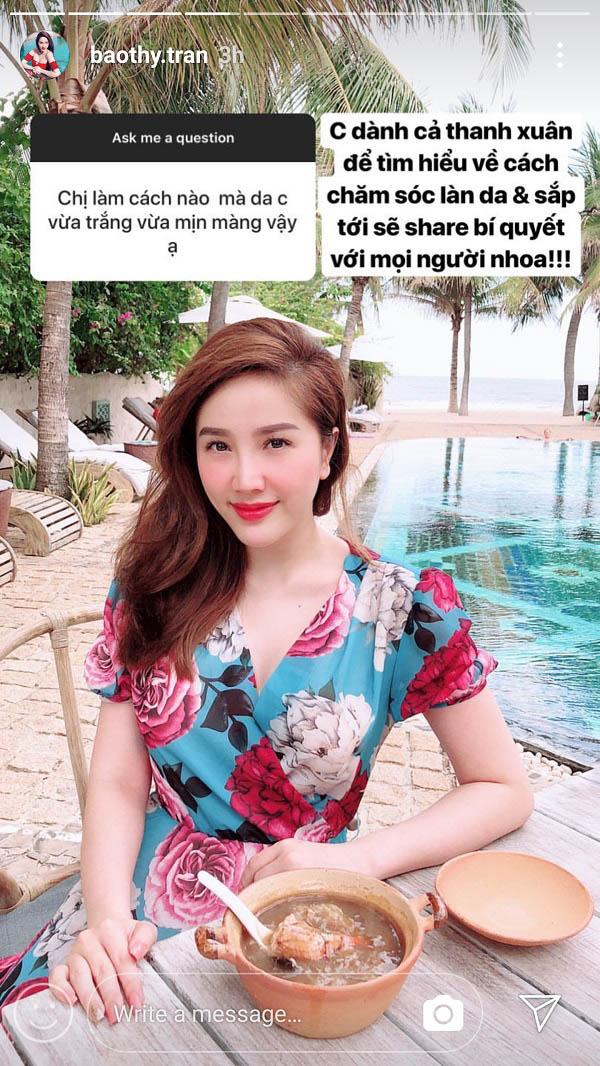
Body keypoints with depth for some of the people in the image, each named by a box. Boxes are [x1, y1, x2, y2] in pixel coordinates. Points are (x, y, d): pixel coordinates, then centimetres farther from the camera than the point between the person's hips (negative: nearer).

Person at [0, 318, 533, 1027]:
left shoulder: (405, 607, -10)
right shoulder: (156, 585, -3)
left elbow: (503, 790, -3)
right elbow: (118, 783, -2)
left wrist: (357, 860, -15)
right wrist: (107, 914, -21)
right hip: (145, 908, 2)